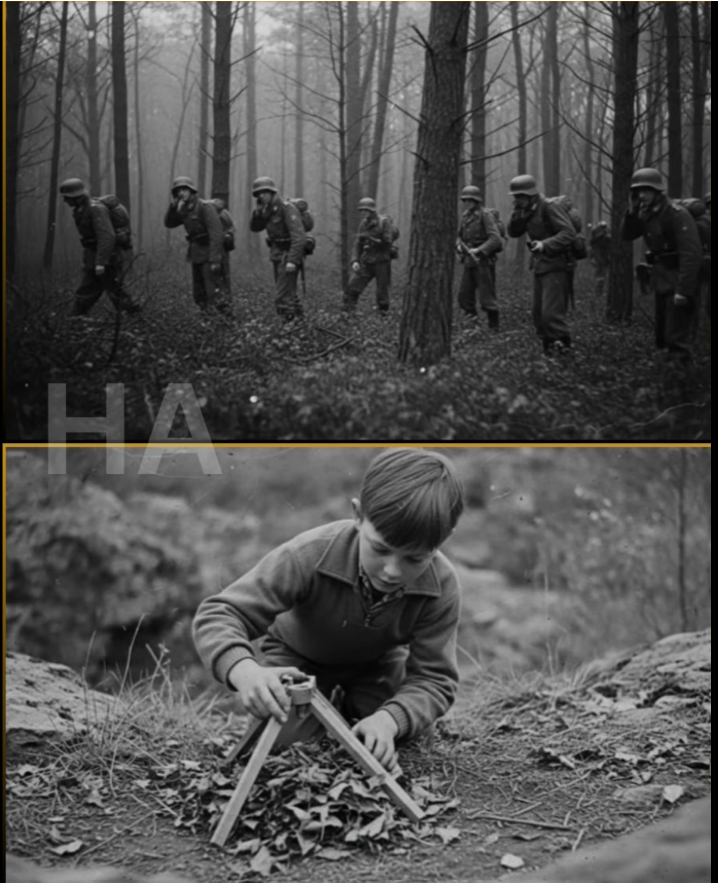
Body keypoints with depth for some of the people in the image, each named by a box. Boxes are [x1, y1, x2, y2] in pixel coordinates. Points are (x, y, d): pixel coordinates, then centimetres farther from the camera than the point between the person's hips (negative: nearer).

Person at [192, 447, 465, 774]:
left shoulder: (440, 586, -33)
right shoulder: (310, 555, -41)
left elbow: (434, 678, -29)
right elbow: (217, 615, -41)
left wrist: (390, 719, -51)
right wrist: (243, 670, -63)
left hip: (377, 662, 2)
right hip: (297, 655, -2)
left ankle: (349, 708, 23)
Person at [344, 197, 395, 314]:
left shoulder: (384, 222, -9)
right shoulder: (363, 224, 8)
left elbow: (387, 243, -15)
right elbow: (358, 244, 9)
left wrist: (370, 239, -20)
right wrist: (355, 261, -4)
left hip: (381, 263, -5)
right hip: (366, 262, 5)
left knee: (382, 292, 2)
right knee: (352, 286, -6)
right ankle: (347, 313, -2)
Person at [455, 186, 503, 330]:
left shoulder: (485, 215, -12)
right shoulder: (465, 216, 10)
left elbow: (495, 239, -19)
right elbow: (459, 236, 20)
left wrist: (478, 250, -26)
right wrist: (459, 245, -2)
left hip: (483, 261, -7)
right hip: (469, 262, 7)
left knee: (487, 297, -4)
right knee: (464, 296, 7)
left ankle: (494, 328, 4)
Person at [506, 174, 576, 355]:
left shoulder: (549, 207, -15)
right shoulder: (528, 211, 11)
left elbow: (568, 233, -21)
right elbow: (513, 232, 8)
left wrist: (545, 244, -30)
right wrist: (518, 212, -7)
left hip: (555, 267, -9)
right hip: (539, 266, 9)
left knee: (551, 313, -13)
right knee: (539, 314, 10)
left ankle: (563, 345, -3)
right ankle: (549, 347, 17)